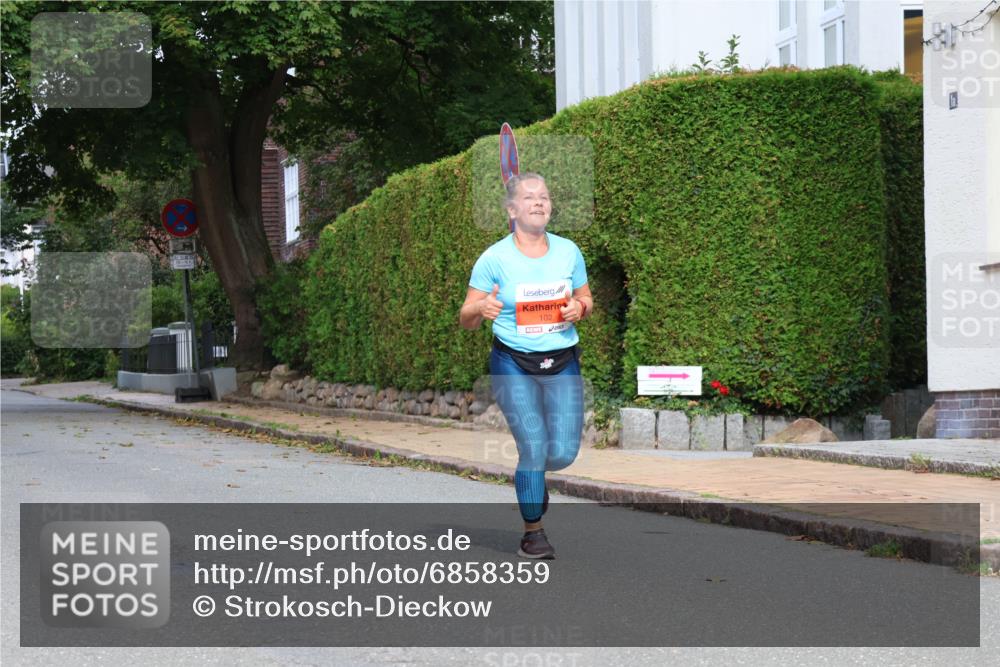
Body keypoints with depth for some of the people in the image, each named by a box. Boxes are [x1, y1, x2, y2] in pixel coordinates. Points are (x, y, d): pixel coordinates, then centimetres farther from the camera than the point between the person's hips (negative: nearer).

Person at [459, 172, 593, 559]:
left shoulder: (568, 251, 5)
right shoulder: (494, 258, -5)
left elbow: (586, 300, 17)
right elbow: (466, 319, -3)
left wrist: (580, 309, -7)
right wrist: (481, 309, -26)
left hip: (563, 363, 3)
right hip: (513, 364, -3)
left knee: (564, 453, -2)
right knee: (534, 447, -7)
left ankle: (531, 476, 36)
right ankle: (532, 533, 12)